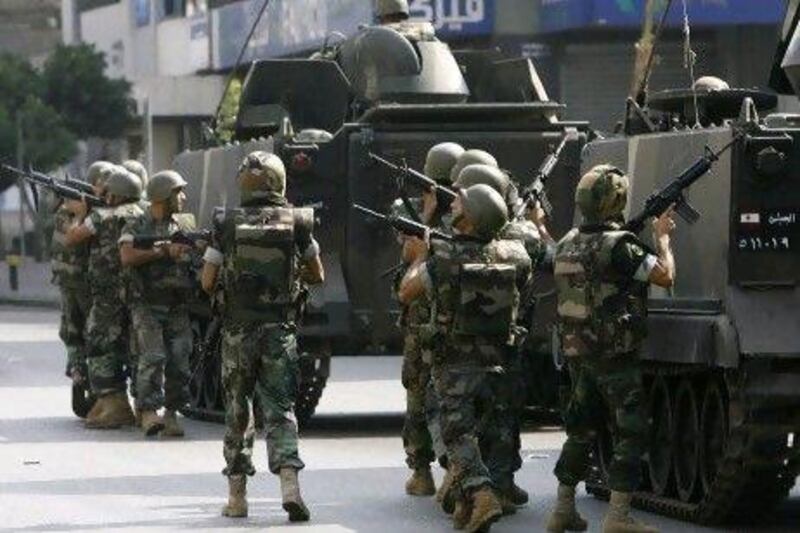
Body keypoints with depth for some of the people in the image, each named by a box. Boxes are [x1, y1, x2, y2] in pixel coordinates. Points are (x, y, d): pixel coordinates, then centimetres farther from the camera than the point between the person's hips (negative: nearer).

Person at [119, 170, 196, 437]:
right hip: (148, 307, -4)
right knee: (153, 358, -15)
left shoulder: (187, 224, 13)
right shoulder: (136, 228, 1)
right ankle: (149, 412, -13)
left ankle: (171, 413, 6)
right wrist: (164, 250, -17)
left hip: (179, 307, 4)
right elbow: (127, 257, -15)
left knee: (179, 361, -1)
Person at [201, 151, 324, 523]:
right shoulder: (296, 222, -2)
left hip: (238, 330, 0)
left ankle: (237, 495, 16)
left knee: (237, 410, 12)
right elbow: (317, 277, 9)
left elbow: (207, 283, 1)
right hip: (280, 331, 0)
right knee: (280, 408, 2)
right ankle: (289, 483, -18)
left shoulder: (226, 225, -4)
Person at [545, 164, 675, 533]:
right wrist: (662, 236, 0)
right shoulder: (617, 245, -17)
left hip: (576, 352, 8)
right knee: (630, 434, -4)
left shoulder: (568, 244, 8)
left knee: (581, 430, 17)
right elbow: (665, 276, -16)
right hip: (615, 356, -8)